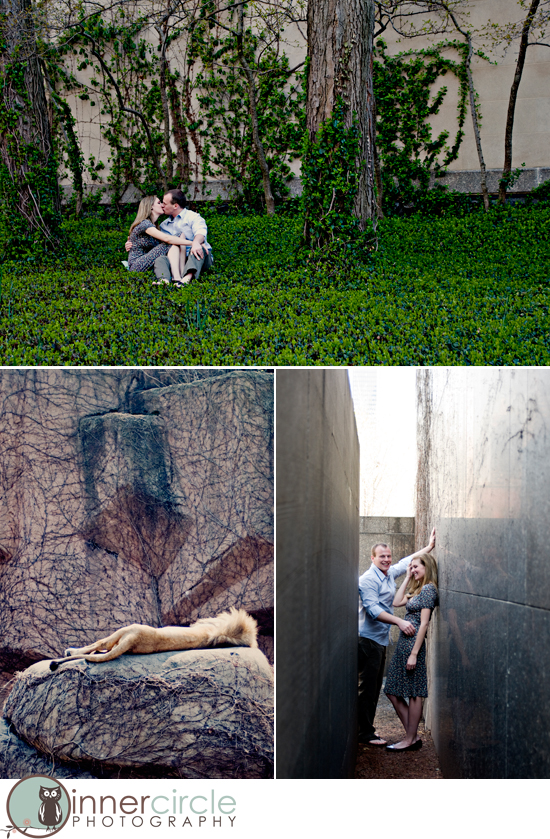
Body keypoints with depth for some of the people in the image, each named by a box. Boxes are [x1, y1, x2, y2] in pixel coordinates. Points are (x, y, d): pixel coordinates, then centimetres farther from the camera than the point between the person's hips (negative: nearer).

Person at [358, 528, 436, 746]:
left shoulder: (390, 574, 12)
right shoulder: (368, 579, -14)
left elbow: (408, 561, 28)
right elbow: (373, 609, -22)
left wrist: (429, 546, 29)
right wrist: (400, 622, -26)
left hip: (381, 639, 9)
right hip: (369, 638, -9)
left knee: (375, 687, 12)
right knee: (367, 687, -6)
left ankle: (367, 728, 19)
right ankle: (365, 733, -3)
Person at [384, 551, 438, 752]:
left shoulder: (428, 588, -11)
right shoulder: (418, 589, 18)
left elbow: (424, 623, -16)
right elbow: (397, 602, 18)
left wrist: (414, 653, -19)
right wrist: (407, 578, 17)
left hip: (414, 643, -10)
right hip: (403, 644, 10)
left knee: (414, 694, -1)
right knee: (393, 692, 10)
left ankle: (410, 740, 6)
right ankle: (413, 736, 14)